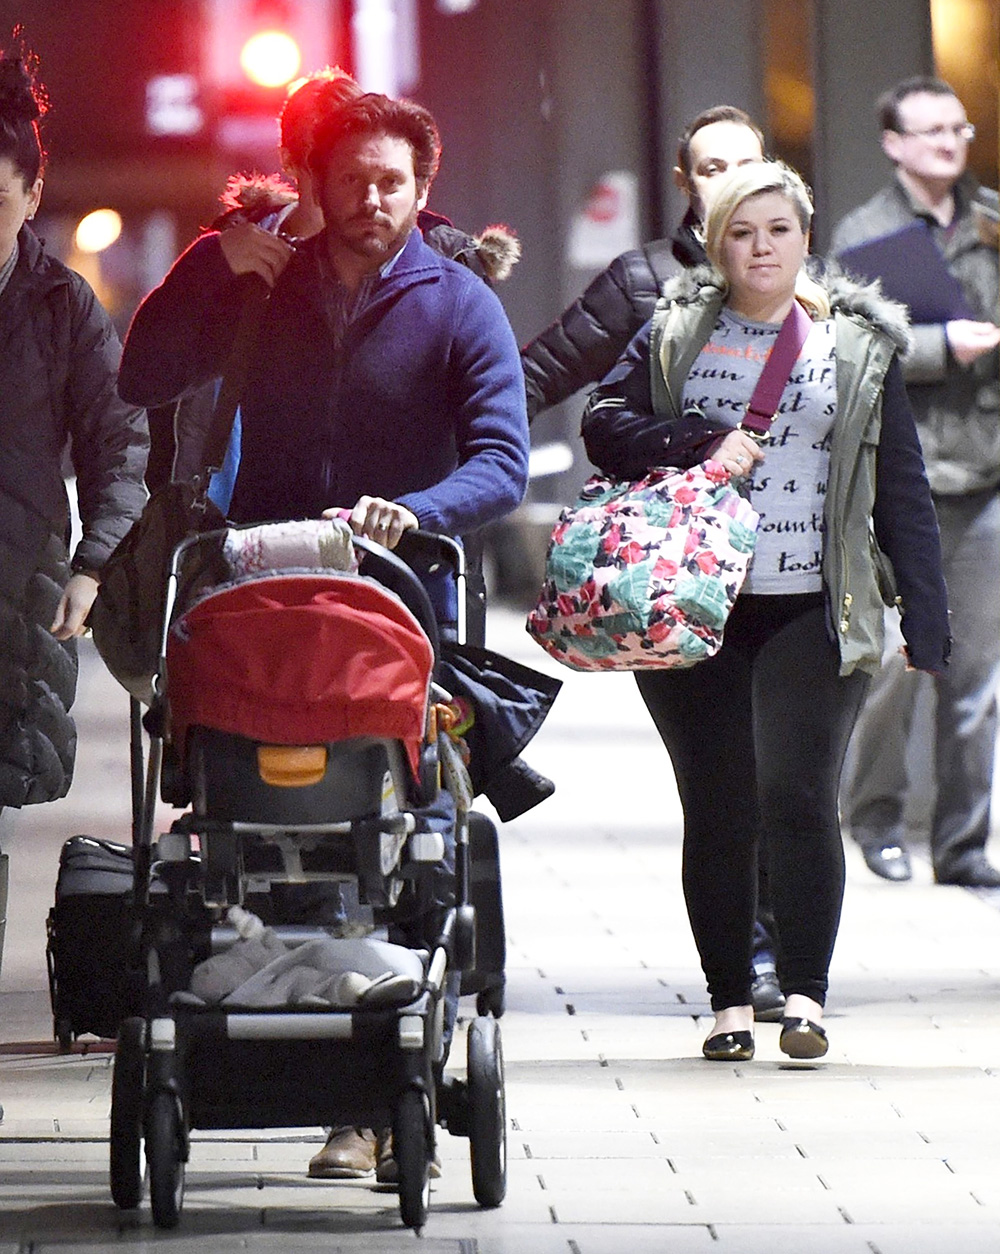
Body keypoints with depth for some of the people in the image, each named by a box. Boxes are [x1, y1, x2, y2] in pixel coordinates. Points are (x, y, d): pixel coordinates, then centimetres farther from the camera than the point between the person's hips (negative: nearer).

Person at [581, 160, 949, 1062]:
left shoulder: (859, 345, 10)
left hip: (811, 612, -1)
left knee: (798, 798, -11)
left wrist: (926, 616, 3)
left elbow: (902, 490, 9)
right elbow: (604, 421, 0)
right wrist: (701, 443, -15)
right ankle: (730, 1000, 9)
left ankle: (805, 993, -6)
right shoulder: (676, 335, 11)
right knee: (718, 808, 3)